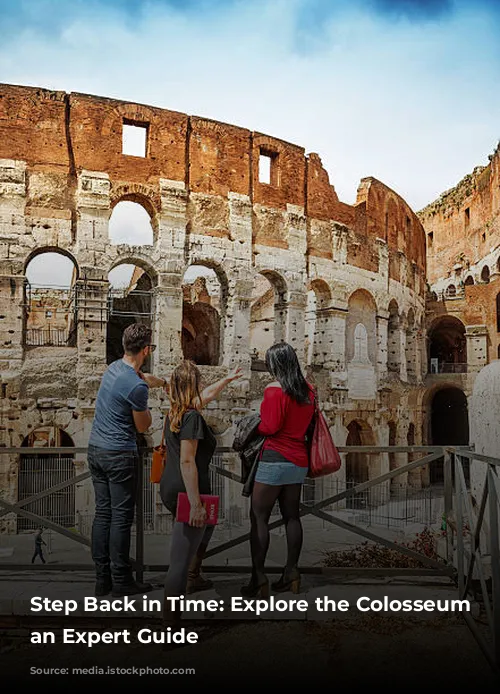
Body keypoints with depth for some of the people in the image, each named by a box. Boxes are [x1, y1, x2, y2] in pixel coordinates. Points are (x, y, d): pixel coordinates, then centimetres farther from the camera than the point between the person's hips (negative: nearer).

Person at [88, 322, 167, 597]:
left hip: (95, 450, 9)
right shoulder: (137, 387, -20)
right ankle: (121, 581, 9)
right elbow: (143, 427, -6)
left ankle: (102, 579, 19)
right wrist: (145, 407, 13)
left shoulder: (114, 367, 6)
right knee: (121, 518, 0)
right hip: (120, 456, -9)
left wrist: (165, 383, 43)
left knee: (103, 513, 12)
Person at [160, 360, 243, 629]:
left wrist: (228, 379, 41)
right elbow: (187, 461, -24)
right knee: (180, 561, -7)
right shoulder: (192, 417, -18)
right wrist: (195, 503, -25)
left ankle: (193, 577, 46)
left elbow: (206, 395, 28)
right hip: (186, 492, -10)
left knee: (206, 524, 33)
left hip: (169, 489, 10)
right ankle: (171, 621, -4)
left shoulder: (175, 412, 9)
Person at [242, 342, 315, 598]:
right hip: (299, 460, 8)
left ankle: (258, 577, -3)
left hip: (275, 459, -7)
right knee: (292, 515, 14)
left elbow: (270, 427, -16)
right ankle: (291, 572, 19)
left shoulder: (275, 390, -13)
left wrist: (253, 427, 1)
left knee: (259, 517, -2)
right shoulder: (308, 390, 7)